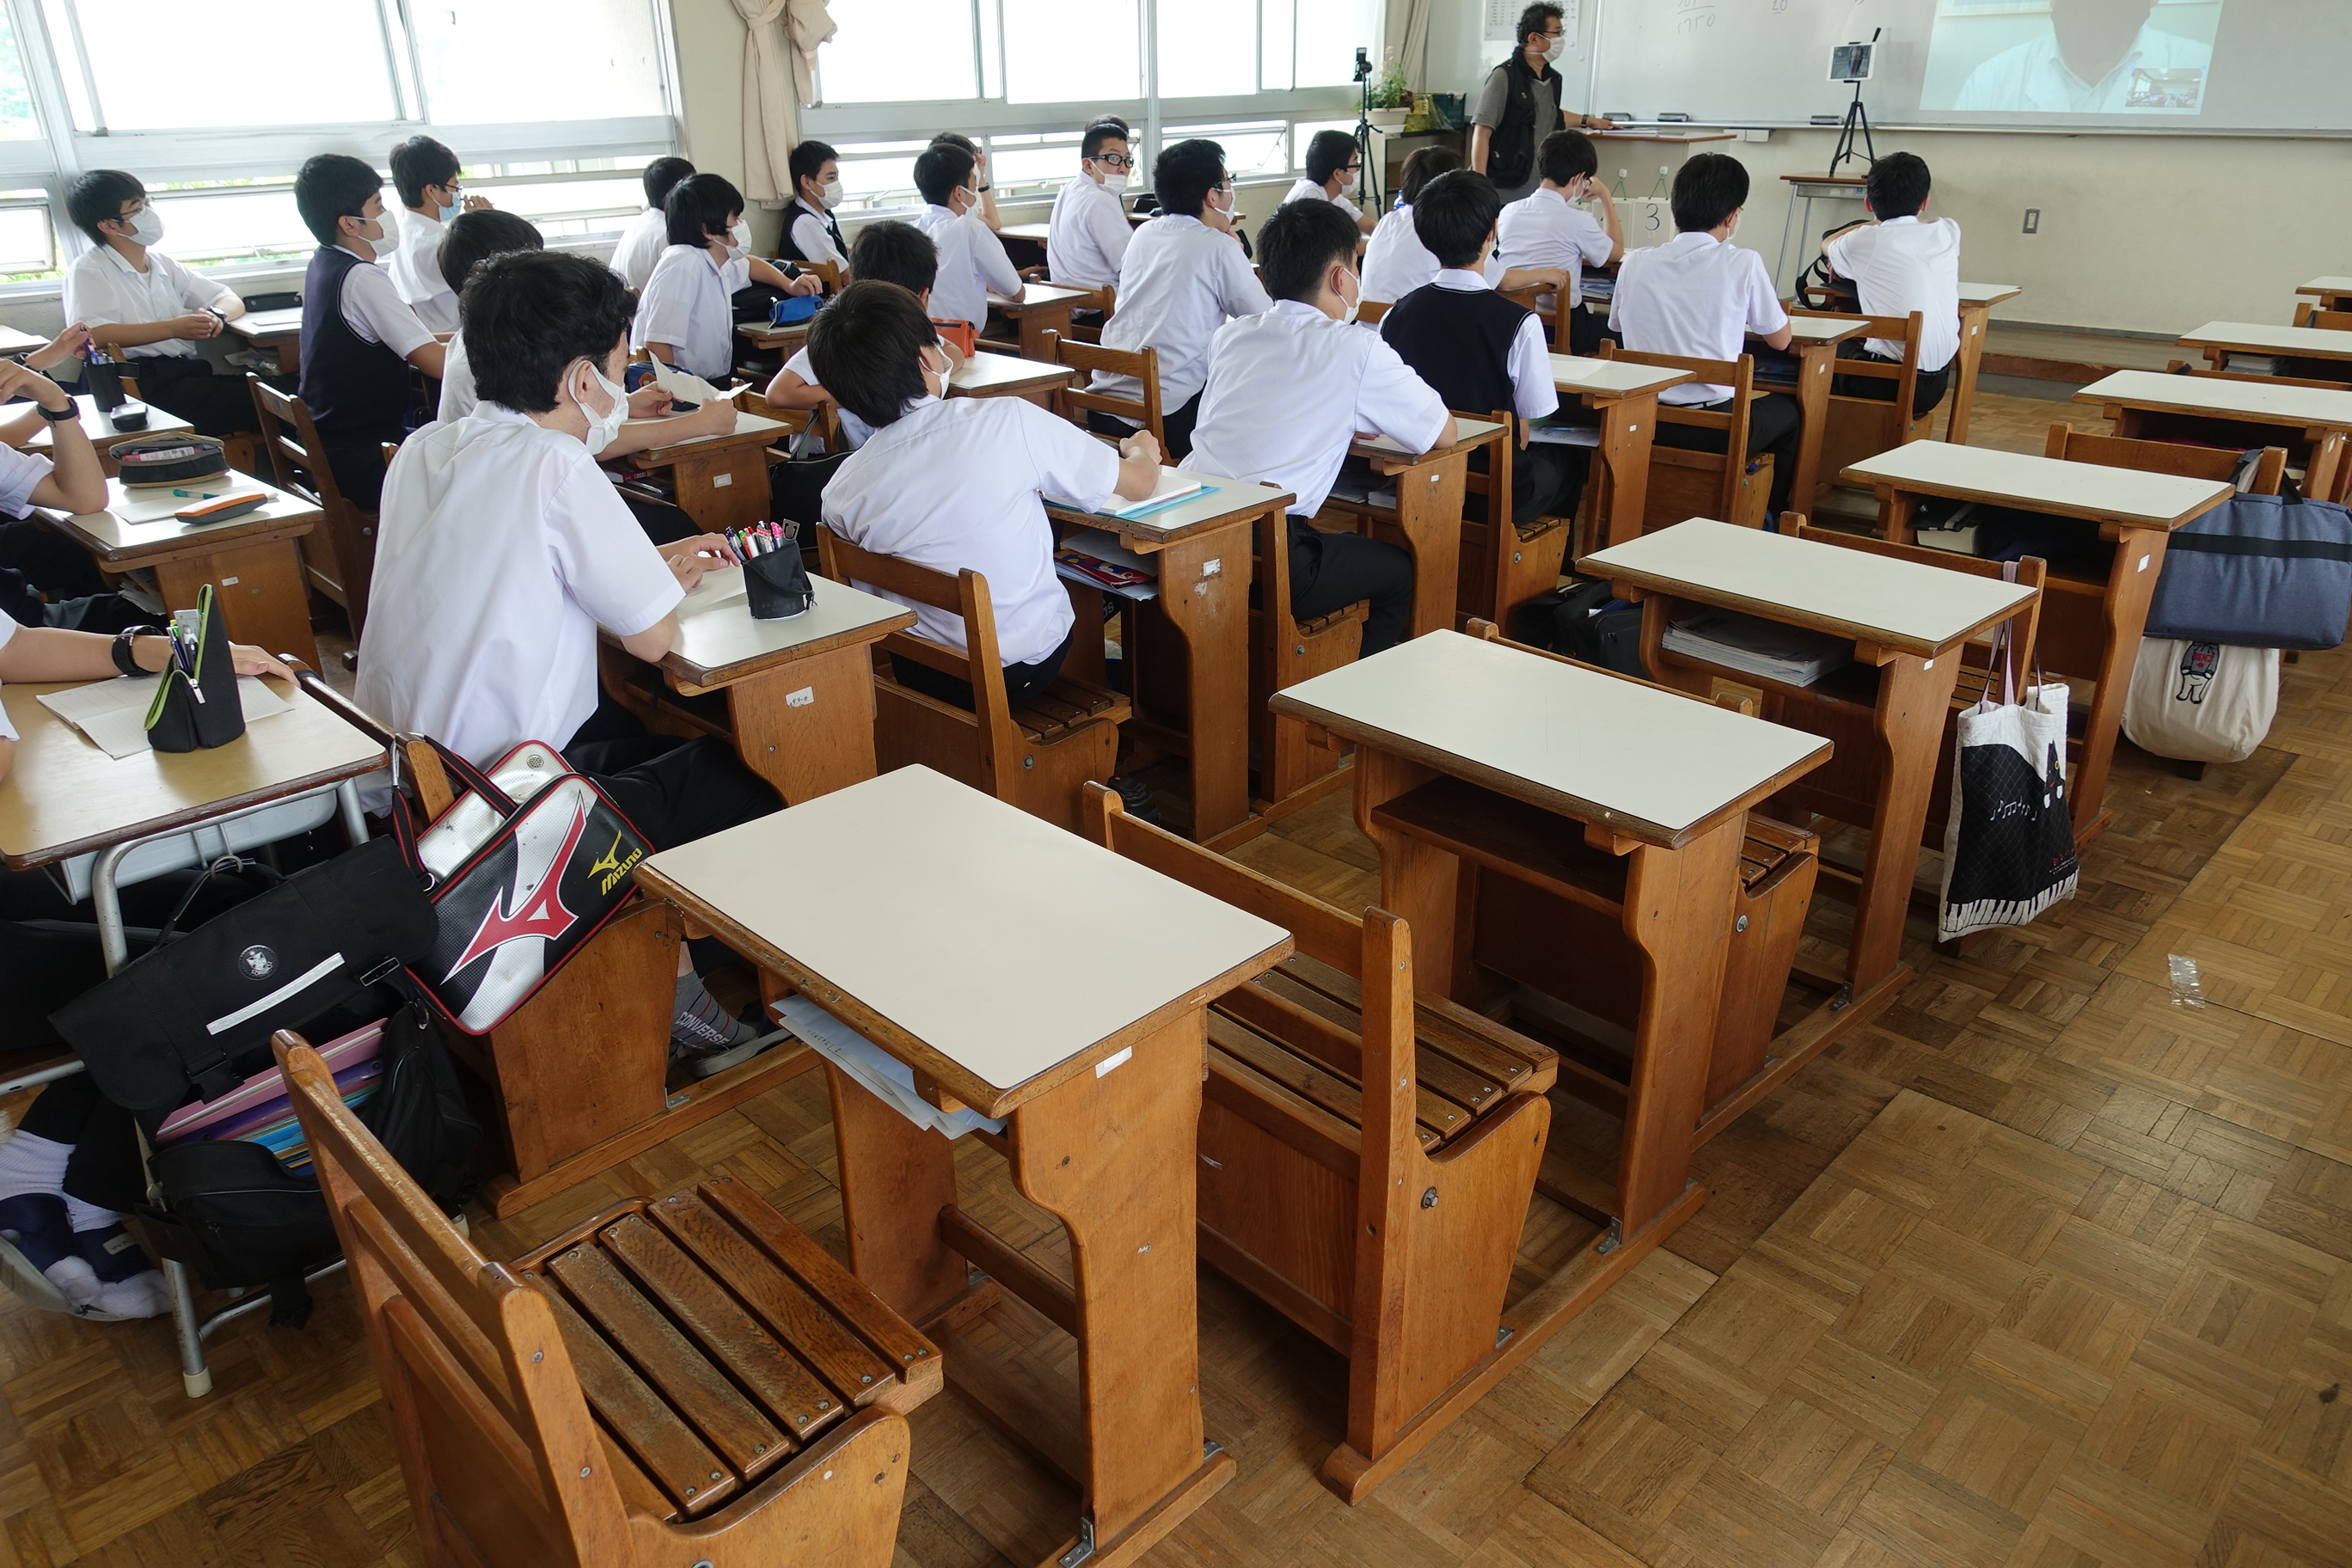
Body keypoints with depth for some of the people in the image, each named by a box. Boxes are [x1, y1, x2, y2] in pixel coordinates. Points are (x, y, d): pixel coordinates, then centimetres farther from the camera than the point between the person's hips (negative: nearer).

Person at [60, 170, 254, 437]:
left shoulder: (161, 264, 24)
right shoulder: (89, 270, 4)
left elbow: (232, 300, 24)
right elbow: (93, 334, -13)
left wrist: (217, 314, 0)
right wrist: (173, 328, -17)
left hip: (190, 372, 6)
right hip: (143, 382, -6)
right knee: (245, 403, -31)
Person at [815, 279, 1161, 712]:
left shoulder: (840, 496, -11)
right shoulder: (1008, 421, -21)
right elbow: (1140, 483, -9)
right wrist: (1141, 451, 16)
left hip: (920, 678, 3)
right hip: (1025, 668, -3)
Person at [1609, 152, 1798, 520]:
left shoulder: (1635, 263, 1)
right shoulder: (1743, 264, -7)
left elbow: (1616, 325, 20)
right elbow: (1781, 339, 6)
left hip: (1643, 424, 4)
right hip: (1714, 433, -4)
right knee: (1787, 411, 28)